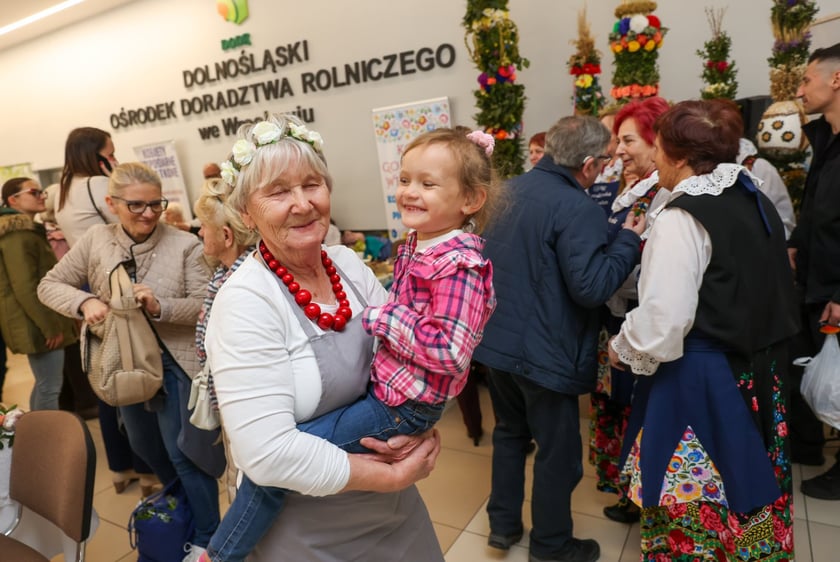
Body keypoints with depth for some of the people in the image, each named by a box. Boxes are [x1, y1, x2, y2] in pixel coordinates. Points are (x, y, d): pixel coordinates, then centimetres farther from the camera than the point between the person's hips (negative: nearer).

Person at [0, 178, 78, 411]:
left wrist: (51, 322, 21)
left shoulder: (27, 230, 17)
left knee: (44, 383, 18)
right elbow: (25, 287, -23)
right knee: (50, 386, -4)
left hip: (40, 321, 11)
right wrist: (50, 326, -20)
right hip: (37, 323, -11)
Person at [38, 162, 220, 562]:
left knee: (183, 451, 3)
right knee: (144, 446, 23)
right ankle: (180, 502, 51)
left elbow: (206, 304, -15)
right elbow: (49, 285, 3)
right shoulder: (95, 240, -3)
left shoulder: (185, 244, -13)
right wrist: (85, 301, -17)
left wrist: (160, 307, -30)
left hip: (175, 363, -5)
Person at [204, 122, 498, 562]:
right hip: (384, 382, 10)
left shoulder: (458, 265, -22)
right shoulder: (415, 244, 6)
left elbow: (448, 350, -30)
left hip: (400, 406, -10)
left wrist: (378, 318, -22)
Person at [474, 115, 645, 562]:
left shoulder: (508, 189, 5)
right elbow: (591, 287, -23)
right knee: (557, 451, 12)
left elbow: (486, 255, 16)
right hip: (544, 351, -7)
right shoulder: (579, 208, -20)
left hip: (496, 339, 8)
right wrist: (629, 241, -10)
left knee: (509, 432, 24)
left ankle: (503, 524, 37)